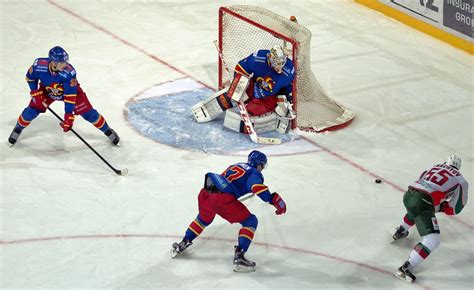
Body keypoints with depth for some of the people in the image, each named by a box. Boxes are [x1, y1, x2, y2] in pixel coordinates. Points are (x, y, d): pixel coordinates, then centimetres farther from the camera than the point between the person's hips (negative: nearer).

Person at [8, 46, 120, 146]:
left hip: (70, 89, -2)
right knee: (32, 111, -7)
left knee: (88, 112, -7)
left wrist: (69, 116, -35)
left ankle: (107, 131, 15)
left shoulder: (69, 72, -40)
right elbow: (30, 77, -10)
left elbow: (70, 95, -34)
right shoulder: (39, 65, -35)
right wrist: (35, 93, -14)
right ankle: (17, 129, 23)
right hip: (47, 90, 2)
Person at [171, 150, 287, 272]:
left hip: (205, 192, 7)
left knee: (204, 219, 37)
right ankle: (239, 256, -7)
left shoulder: (235, 166, 30)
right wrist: (277, 202, -8)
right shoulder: (254, 173, 8)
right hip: (223, 198, -7)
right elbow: (260, 189, -11)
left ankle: (182, 245, 40)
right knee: (250, 221, 5)